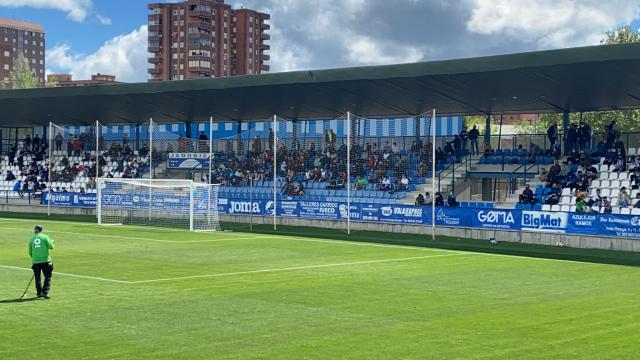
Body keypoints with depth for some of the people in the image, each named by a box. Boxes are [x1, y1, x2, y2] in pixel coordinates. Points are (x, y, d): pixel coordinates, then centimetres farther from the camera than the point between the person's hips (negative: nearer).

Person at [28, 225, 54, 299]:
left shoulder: (31, 239, 8)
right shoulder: (45, 237, -1)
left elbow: (30, 252, 12)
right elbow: (51, 247, -6)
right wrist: (51, 242, 15)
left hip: (35, 261, 3)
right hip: (45, 260, -3)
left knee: (37, 278, 13)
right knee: (48, 277, 3)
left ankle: (39, 293, 16)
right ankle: (45, 292, -8)